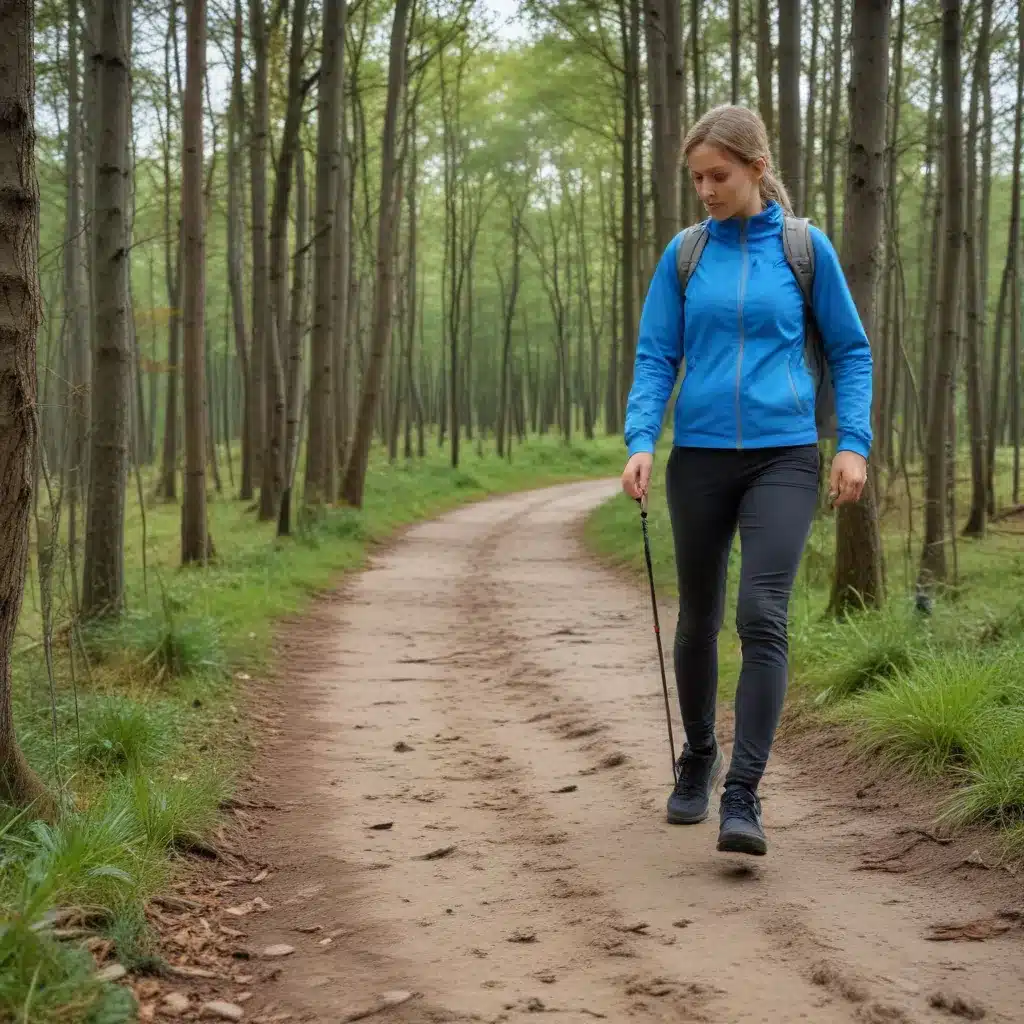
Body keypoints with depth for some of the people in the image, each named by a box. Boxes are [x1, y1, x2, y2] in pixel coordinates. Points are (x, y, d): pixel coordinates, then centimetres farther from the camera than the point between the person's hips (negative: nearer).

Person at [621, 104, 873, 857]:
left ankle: (743, 797, -14)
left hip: (783, 458, -2)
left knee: (763, 617, -16)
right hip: (700, 458, 2)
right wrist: (641, 441, -11)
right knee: (699, 620, 13)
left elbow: (850, 351, 7)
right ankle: (698, 759, 35)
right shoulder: (684, 255, 5)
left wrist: (855, 443, -4)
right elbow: (656, 357, 4)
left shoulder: (804, 248, 2)